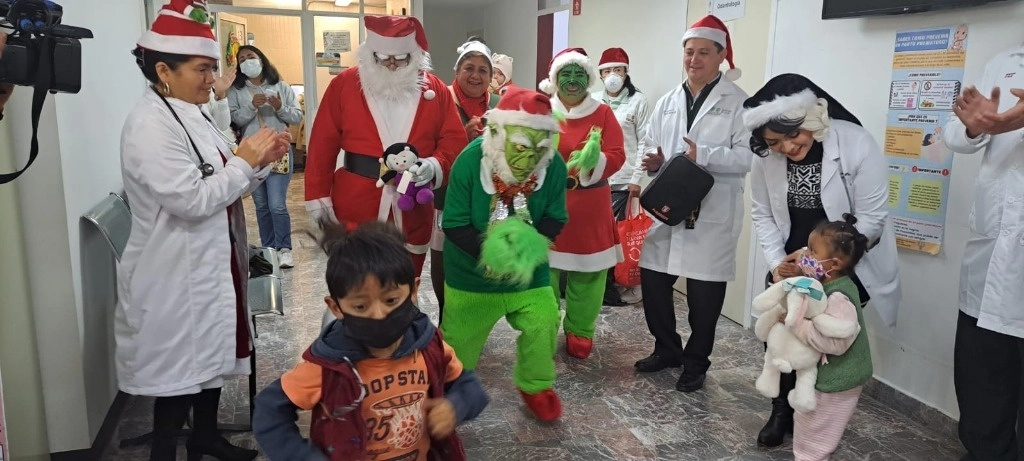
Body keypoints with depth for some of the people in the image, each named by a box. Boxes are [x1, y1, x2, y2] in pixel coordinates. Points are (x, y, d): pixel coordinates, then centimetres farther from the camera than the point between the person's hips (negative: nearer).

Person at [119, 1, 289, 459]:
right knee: (179, 369, 4)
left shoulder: (191, 115, 9)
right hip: (176, 274, -9)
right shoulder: (150, 125, -21)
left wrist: (259, 162, -2)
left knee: (210, 353, 20)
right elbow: (192, 200, -27)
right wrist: (244, 161, -19)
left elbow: (224, 186, 14)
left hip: (210, 262, 9)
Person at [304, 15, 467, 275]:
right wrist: (318, 195, -3)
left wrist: (436, 165, -18)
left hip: (413, 214, 2)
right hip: (354, 212, -1)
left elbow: (454, 140, 3)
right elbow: (322, 144, 0)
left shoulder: (435, 90, 2)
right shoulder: (344, 85, -1)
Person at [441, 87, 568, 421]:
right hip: (472, 269, -2)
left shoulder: (554, 166, -18)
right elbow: (454, 224, -21)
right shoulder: (470, 161, -25)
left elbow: (555, 218, -8)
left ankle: (536, 386, 29)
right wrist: (489, 251, -34)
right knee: (460, 336, 11)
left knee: (543, 325, 0)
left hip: (529, 269, 2)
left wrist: (533, 241, -28)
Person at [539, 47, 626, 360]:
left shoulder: (603, 113, 5)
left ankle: (580, 333, 20)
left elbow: (617, 156, -2)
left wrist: (594, 161, -23)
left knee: (588, 274, 5)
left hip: (590, 210, 1)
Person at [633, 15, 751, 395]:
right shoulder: (667, 102, 14)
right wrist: (652, 160, -8)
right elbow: (649, 144, 15)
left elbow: (748, 156, -12)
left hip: (712, 214, -5)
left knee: (703, 291, 4)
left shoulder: (739, 102, -3)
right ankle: (667, 349, 31)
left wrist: (704, 156, -25)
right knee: (652, 278, 8)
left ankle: (695, 363, 24)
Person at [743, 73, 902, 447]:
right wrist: (777, 262, -15)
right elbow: (763, 215, -1)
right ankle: (783, 410, 18)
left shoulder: (857, 145, -23)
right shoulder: (765, 157, -11)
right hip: (791, 260, 4)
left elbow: (870, 220, -18)